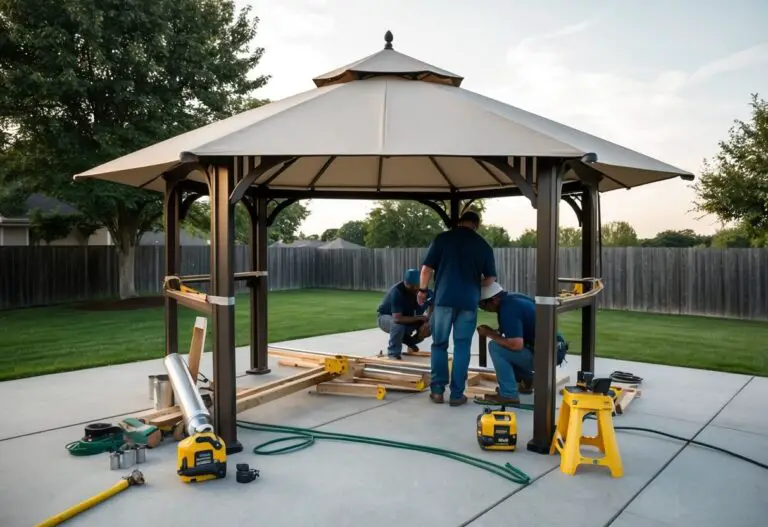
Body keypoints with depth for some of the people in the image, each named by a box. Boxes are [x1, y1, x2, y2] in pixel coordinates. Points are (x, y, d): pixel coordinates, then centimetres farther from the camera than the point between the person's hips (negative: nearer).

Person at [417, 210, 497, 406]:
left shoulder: (442, 238, 4)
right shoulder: (483, 245, 8)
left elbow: (427, 268, 1)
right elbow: (490, 278, 10)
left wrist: (422, 289, 14)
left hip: (444, 298, -1)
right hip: (469, 301, 1)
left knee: (439, 344, 10)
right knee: (462, 347, 6)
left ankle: (437, 390, 13)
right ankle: (457, 394, 8)